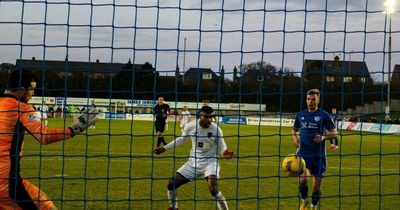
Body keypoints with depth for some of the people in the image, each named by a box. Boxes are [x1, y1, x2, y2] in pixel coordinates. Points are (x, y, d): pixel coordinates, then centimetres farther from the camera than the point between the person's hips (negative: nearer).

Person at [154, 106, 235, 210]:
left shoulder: (216, 129, -17)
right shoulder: (190, 126, -8)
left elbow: (222, 147, -7)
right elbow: (181, 139, 11)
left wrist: (225, 153, -32)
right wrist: (165, 148, 12)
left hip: (210, 162, -4)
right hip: (193, 162, 4)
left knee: (213, 189, -29)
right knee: (171, 184, 3)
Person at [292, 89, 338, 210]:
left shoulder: (324, 115, -3)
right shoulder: (300, 115, 6)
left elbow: (334, 133, -2)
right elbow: (294, 129, 21)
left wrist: (323, 137, -21)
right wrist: (295, 138, -2)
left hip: (318, 155, -1)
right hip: (303, 153, 1)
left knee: (317, 184, 4)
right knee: (303, 178, -21)